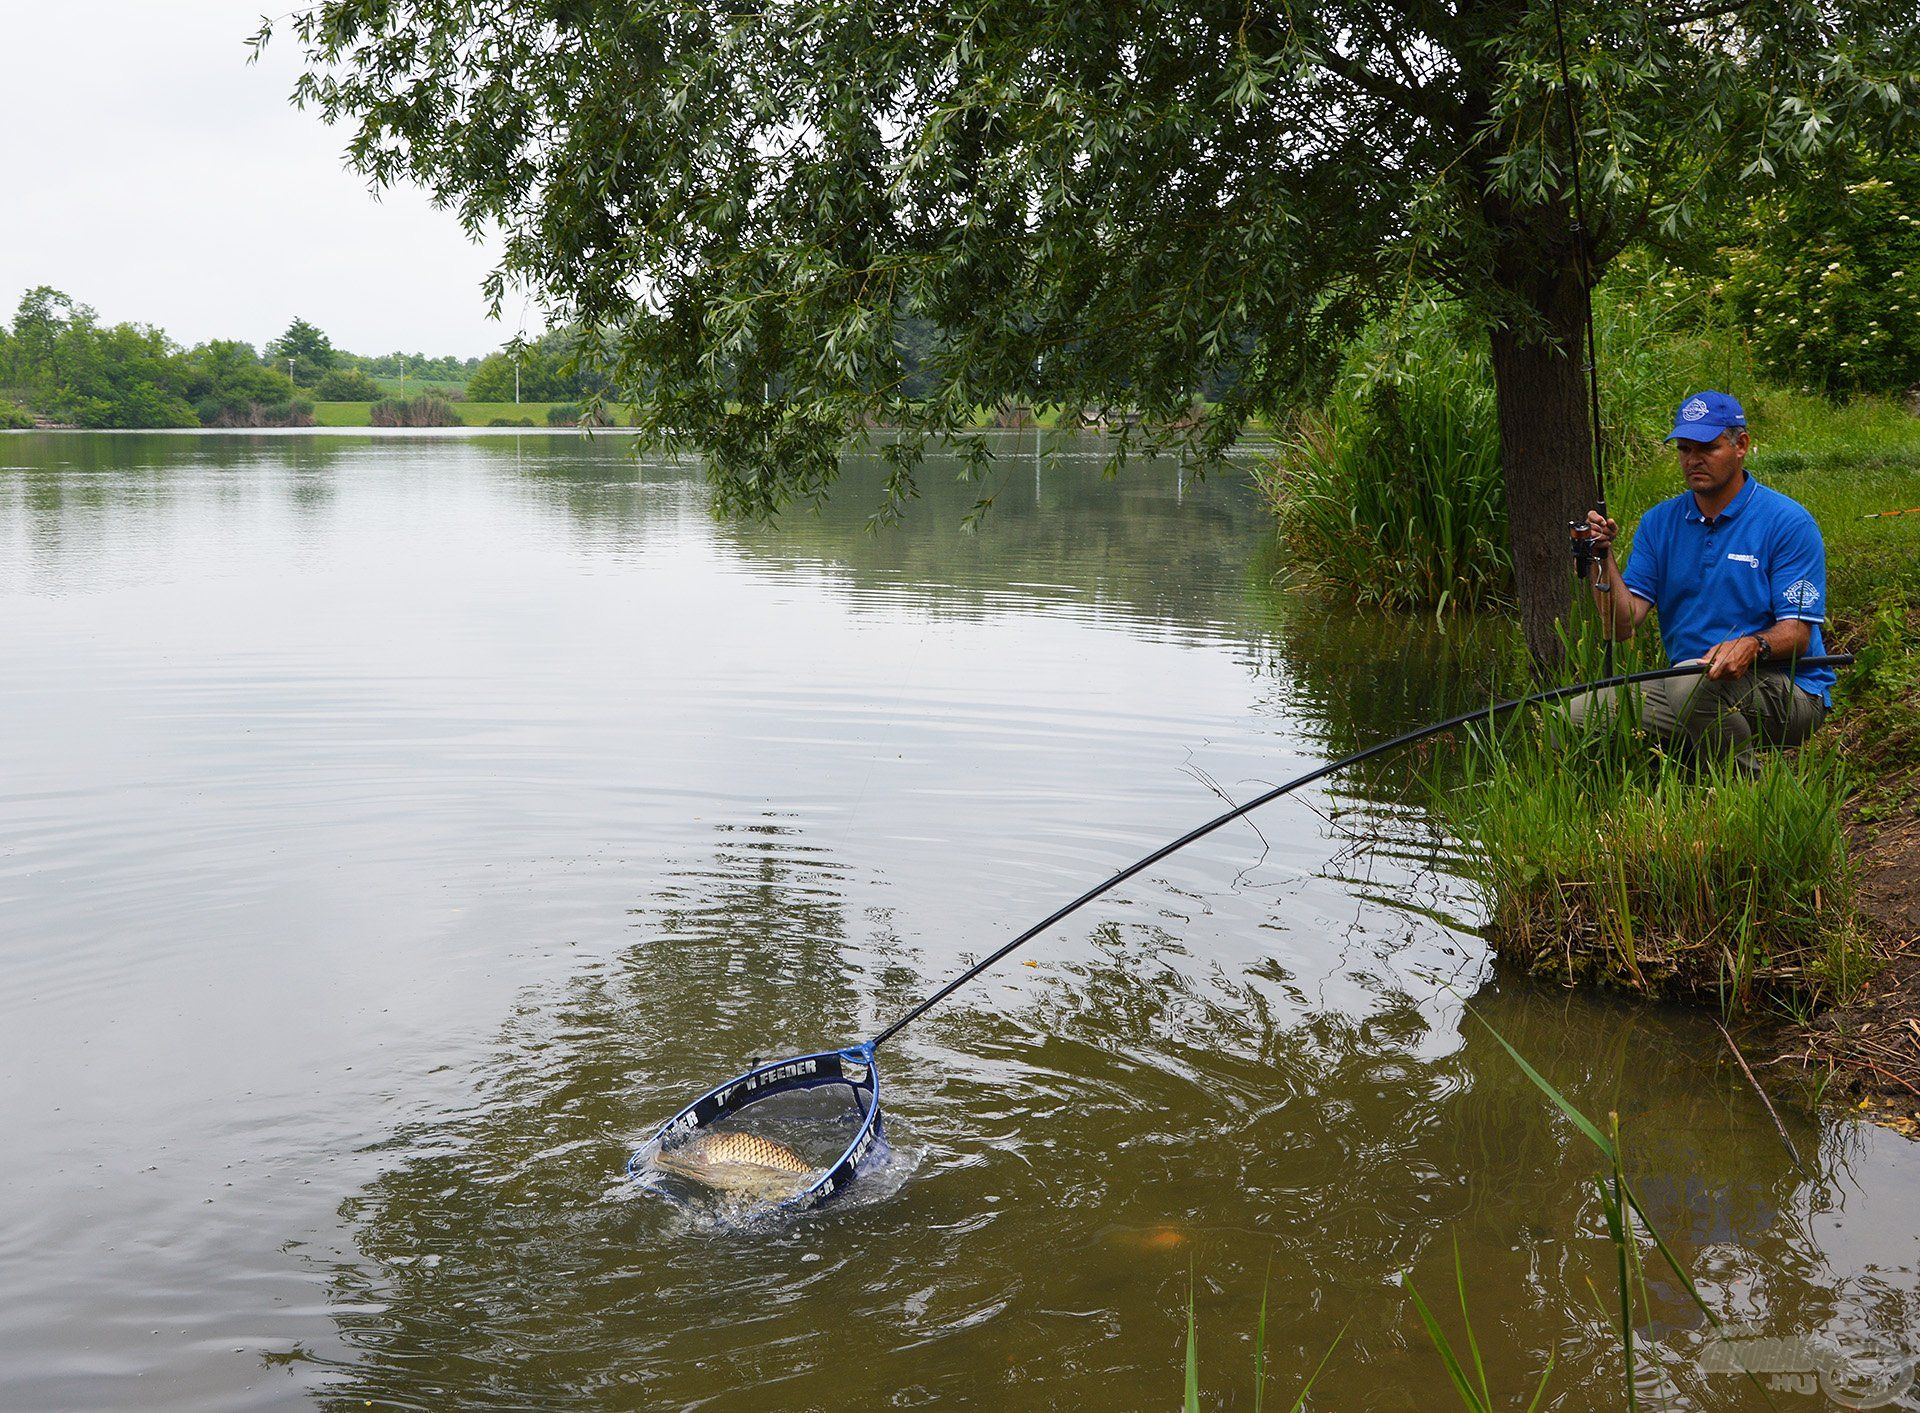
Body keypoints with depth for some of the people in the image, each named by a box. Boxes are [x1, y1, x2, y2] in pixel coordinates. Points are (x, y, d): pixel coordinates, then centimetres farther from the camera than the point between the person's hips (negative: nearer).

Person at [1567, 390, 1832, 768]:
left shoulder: (1787, 521, -7)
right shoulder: (1659, 522, 7)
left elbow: (1797, 633, -12)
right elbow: (1621, 625, -1)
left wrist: (1752, 645, -33)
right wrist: (1603, 558, -16)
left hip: (1789, 692, -5)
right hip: (1686, 687, 5)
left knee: (1693, 681, -38)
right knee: (1576, 717, -15)